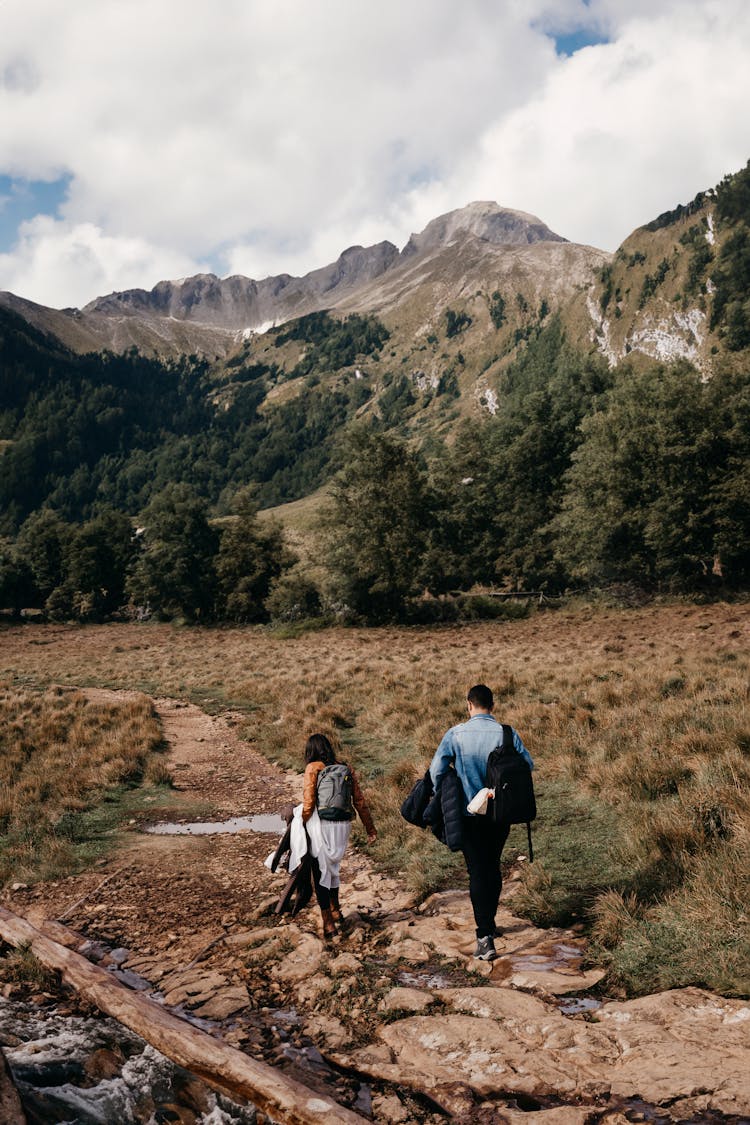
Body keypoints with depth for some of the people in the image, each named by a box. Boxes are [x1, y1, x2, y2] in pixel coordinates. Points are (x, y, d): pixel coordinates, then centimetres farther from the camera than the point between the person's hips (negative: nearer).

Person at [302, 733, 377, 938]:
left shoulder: (313, 768, -5)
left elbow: (309, 801, -13)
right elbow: (360, 801, 7)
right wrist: (370, 829, 12)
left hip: (321, 824, -5)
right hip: (342, 825, 5)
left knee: (321, 872, 5)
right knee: (332, 867, 26)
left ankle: (328, 923, 7)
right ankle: (336, 910, 37)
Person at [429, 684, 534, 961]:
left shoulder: (455, 734, -10)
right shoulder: (507, 733, -7)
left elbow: (436, 769, -10)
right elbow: (528, 764, -3)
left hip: (470, 814, -2)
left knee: (477, 871, 2)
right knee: (493, 867, 20)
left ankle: (485, 937, -5)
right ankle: (489, 923, 34)